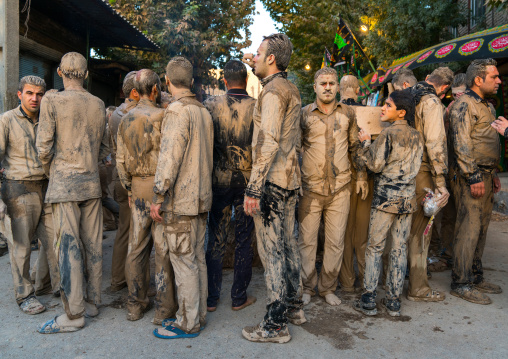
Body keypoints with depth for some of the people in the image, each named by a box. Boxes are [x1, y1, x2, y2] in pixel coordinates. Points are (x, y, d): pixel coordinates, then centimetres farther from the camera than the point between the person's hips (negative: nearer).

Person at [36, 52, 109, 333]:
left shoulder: (52, 101, -6)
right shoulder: (98, 105, 8)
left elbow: (44, 146, -7)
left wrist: (49, 172, 10)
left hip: (64, 184, -5)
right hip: (92, 183, 5)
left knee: (69, 247, -2)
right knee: (92, 245, 10)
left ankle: (74, 315, 5)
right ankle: (91, 302, 22)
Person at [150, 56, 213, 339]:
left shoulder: (177, 111, -13)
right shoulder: (204, 112, 12)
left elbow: (169, 157, -19)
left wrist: (159, 196, -15)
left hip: (181, 199, -8)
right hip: (201, 198, 8)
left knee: (184, 263, -1)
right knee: (197, 259, 14)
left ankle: (188, 324, 9)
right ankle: (199, 315, 25)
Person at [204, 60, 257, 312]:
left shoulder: (211, 105, -5)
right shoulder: (257, 107, -7)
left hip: (219, 180, 1)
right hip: (248, 181, -1)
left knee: (216, 240, 10)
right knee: (244, 240, 10)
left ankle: (211, 298, 19)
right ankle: (239, 297, 20)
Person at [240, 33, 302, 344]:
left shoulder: (272, 92, -15)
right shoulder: (291, 89, 13)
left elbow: (269, 143, -24)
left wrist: (253, 188, -24)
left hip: (272, 181, -10)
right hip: (290, 179, 10)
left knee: (272, 251, -3)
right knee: (288, 244, 17)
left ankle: (276, 324, 8)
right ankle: (294, 306, 32)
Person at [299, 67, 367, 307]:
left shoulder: (347, 113, 8)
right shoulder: (304, 114, 2)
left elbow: (355, 146, 17)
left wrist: (361, 175, 12)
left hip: (340, 188, 2)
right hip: (310, 188, -2)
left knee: (336, 242, 6)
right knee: (307, 240, 4)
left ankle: (328, 287, 22)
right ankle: (307, 287, 20)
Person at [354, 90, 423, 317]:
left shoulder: (388, 133, -9)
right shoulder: (417, 136, 9)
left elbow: (376, 164, -12)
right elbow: (416, 166, 13)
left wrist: (366, 143, -1)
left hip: (386, 196, -5)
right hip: (408, 198, 6)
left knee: (375, 247, 3)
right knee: (399, 248, 10)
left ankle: (368, 300, 6)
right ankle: (394, 301, 15)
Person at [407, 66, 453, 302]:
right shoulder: (432, 102, -12)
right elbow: (435, 144, -21)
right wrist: (441, 183, -20)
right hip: (420, 172, -9)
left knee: (406, 225, 20)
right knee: (420, 229, -1)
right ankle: (418, 289, 8)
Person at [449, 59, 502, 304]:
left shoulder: (486, 106, 20)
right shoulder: (464, 104, -10)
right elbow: (461, 144, -18)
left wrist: (493, 174, 21)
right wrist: (474, 177, -22)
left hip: (486, 176, 10)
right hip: (472, 178, -10)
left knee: (481, 229, 13)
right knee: (468, 230, -7)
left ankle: (475, 276, 24)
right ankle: (461, 284, 1)